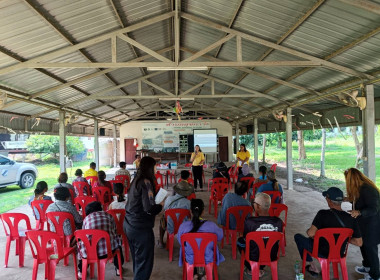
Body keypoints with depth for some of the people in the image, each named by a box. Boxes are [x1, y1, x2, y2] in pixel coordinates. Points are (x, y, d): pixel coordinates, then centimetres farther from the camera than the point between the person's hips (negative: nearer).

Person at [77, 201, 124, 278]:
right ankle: (118, 268, 37)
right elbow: (115, 232, 17)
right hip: (108, 249, 0)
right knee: (117, 240, 32)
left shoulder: (86, 218, 10)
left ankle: (81, 271, 41)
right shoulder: (108, 216, 10)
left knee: (80, 243, 33)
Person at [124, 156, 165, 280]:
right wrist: (161, 205, -7)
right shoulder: (146, 182, -19)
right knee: (145, 262, 3)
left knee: (137, 258, 22)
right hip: (141, 228, -9)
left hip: (129, 225, 9)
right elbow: (149, 208, -24)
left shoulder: (136, 180, 8)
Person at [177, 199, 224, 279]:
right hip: (208, 259, 0)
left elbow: (180, 241, -4)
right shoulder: (211, 225, -24)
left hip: (190, 259, 1)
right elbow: (220, 237, -5)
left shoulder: (183, 226, -22)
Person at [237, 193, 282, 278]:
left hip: (254, 257, -3)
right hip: (272, 257, 3)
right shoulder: (278, 222, -20)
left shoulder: (249, 221, -29)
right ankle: (260, 269, 34)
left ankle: (251, 270, 31)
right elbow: (278, 241, -2)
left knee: (240, 241, 25)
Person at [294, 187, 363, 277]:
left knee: (298, 236, 18)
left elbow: (311, 233, -31)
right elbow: (359, 242, -8)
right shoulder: (351, 219, -13)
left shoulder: (323, 214, -27)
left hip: (322, 252, -5)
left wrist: (308, 230, -8)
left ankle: (310, 264, 19)